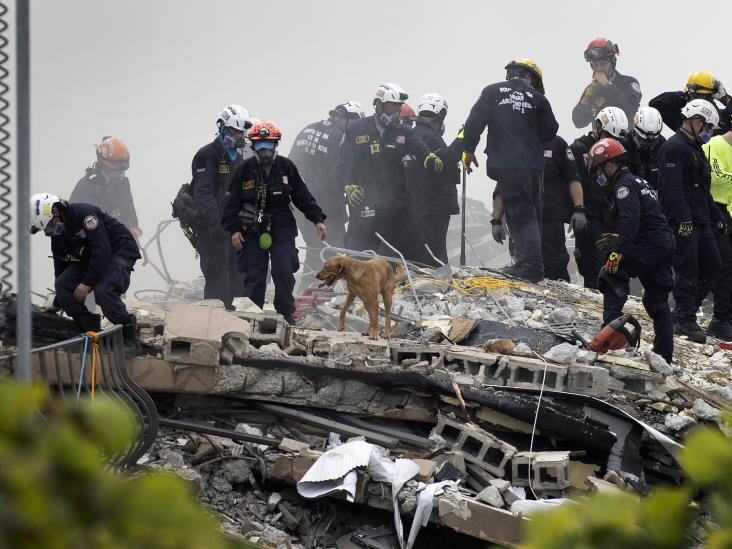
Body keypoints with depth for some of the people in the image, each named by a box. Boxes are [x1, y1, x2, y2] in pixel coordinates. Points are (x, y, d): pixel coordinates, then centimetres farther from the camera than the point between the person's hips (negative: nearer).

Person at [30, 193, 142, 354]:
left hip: (120, 251, -9)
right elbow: (61, 267, 14)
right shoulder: (57, 234, 4)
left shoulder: (84, 214, -24)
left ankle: (130, 338, -20)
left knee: (103, 290, -33)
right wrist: (57, 304, 16)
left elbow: (102, 250, -29)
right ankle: (90, 333, -2)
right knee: (62, 285, -10)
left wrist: (87, 283, -28)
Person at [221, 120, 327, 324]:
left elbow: (303, 196, 9)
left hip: (282, 229, 0)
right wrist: (233, 229, -5)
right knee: (254, 276, -2)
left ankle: (286, 313, 7)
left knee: (284, 272, -8)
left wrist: (317, 219, 5)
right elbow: (232, 202, 3)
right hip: (252, 230, 0)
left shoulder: (286, 166, 2)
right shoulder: (244, 170, 0)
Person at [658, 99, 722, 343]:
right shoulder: (674, 147, -11)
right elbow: (672, 187, -20)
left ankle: (685, 311, 14)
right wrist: (683, 219, -26)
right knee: (687, 268, -9)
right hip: (683, 220, -10)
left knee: (711, 264, 7)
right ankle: (685, 320, -5)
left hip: (701, 220, 10)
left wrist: (716, 215, 26)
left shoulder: (695, 149, 22)